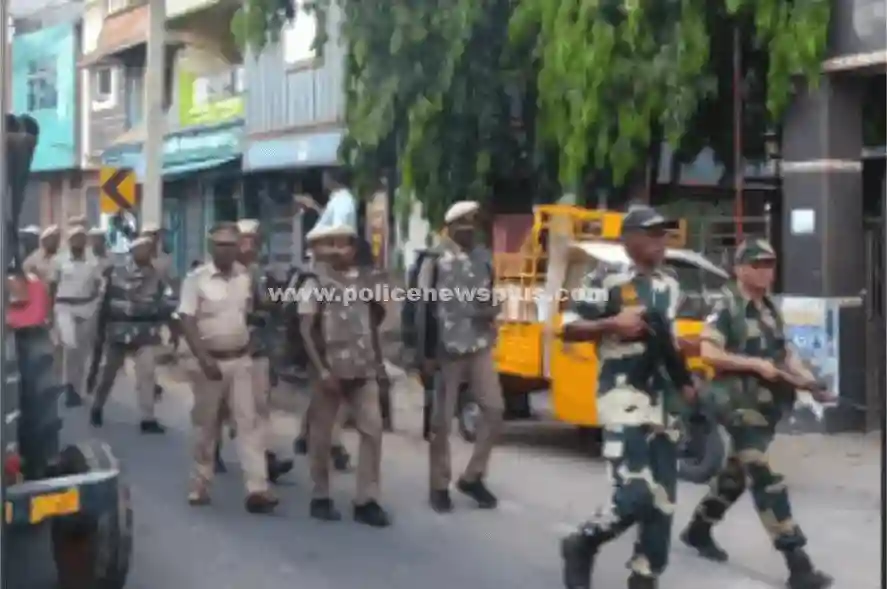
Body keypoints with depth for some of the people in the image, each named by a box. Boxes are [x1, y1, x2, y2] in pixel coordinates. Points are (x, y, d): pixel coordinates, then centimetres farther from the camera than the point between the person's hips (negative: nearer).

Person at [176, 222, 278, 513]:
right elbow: (187, 321, -13)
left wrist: (248, 345, 13)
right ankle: (200, 486, 20)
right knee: (206, 426, 7)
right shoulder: (196, 278, -9)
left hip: (241, 360, 3)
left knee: (249, 422, -5)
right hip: (209, 360, -3)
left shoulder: (245, 276, 5)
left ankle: (257, 489, -10)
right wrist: (204, 358, -21)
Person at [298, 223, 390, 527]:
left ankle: (366, 500, 0)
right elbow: (305, 330, -11)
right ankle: (321, 498, 17)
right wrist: (321, 370, -17)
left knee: (372, 429, -4)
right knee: (321, 434, 5)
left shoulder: (363, 280, 8)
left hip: (363, 369, 4)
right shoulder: (316, 282, -5)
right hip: (330, 369, -4)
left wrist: (378, 361, 10)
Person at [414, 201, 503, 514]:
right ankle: (439, 486, 13)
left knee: (494, 408, 1)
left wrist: (492, 309, -4)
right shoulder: (436, 259, -5)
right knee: (442, 419, 2)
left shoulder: (482, 260, 12)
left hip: (480, 346, 5)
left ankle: (473, 477, 15)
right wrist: (425, 353, -13)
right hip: (447, 349, -5)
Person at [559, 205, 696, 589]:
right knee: (635, 493, -17)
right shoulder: (606, 280, -6)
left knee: (662, 499, 6)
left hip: (664, 400, 8)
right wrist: (613, 324, -19)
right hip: (625, 397, -7)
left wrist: (684, 381, 14)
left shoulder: (670, 285, 16)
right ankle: (581, 546, 8)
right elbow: (568, 329, -7)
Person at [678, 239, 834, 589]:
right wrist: (755, 364, -23)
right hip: (740, 403, -8)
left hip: (768, 403, 9)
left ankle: (698, 530, 38)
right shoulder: (726, 308, -11)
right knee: (766, 480, -11)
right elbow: (708, 353, -19)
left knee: (736, 472, 19)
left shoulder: (771, 307, 13)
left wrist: (810, 381, 4)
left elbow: (784, 351, 19)